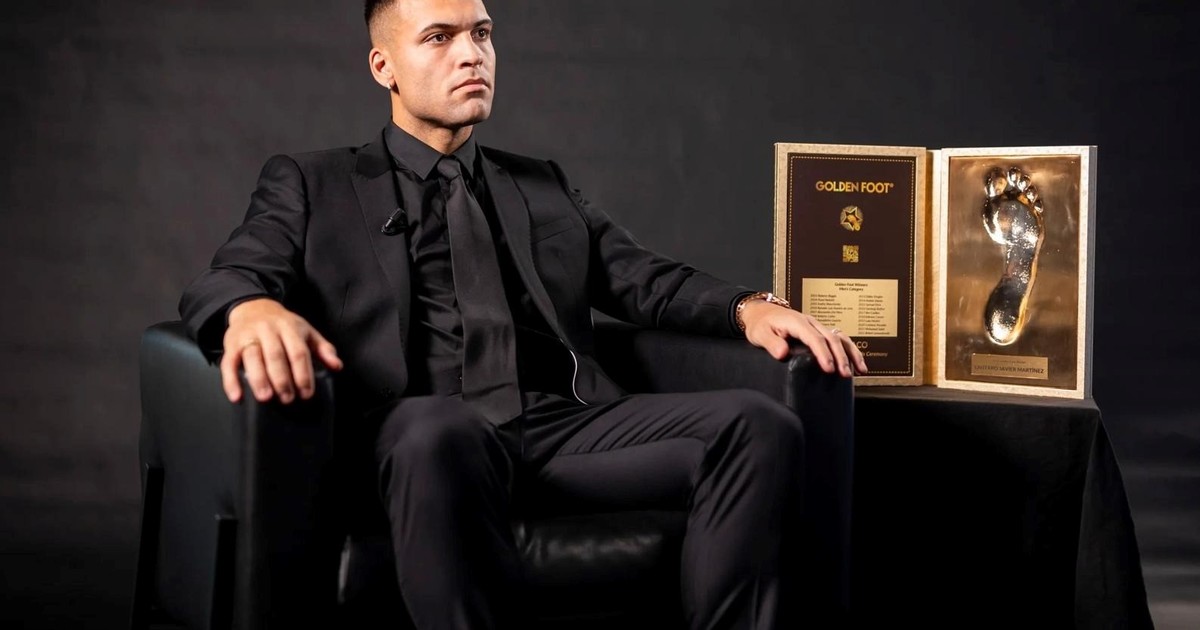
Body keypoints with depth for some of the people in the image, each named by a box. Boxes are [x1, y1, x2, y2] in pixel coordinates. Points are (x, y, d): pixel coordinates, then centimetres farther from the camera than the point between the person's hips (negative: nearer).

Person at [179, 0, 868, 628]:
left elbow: (647, 279, 22)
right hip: (428, 436, -4)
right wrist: (253, 310, -24)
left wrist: (747, 307, -1)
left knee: (760, 425, -23)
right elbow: (224, 280, 3)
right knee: (440, 431, -41)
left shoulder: (546, 186, 29)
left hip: (570, 426, 4)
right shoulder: (312, 185, 17)